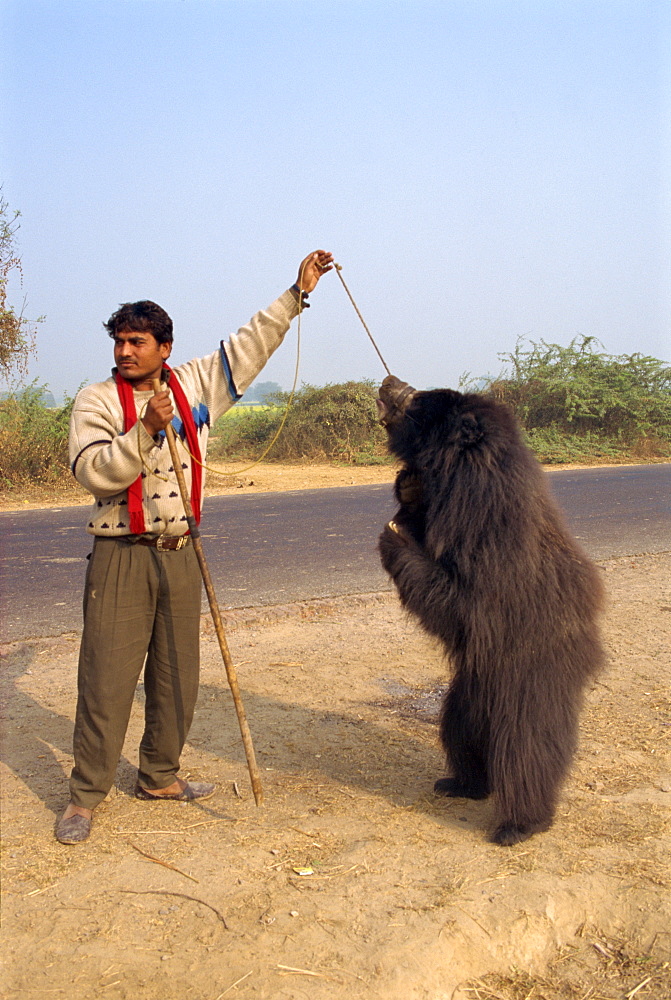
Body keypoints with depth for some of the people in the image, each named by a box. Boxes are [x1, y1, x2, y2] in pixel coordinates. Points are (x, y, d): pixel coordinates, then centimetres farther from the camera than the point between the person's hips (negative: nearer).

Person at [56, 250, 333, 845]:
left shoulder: (196, 385, 8)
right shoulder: (97, 400, -3)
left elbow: (250, 347, 13)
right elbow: (93, 472, -15)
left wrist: (297, 293, 13)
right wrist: (146, 429, -25)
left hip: (180, 554, 4)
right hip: (122, 555, -4)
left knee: (177, 676, 12)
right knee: (107, 678, -3)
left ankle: (160, 777, 29)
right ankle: (85, 797, 10)